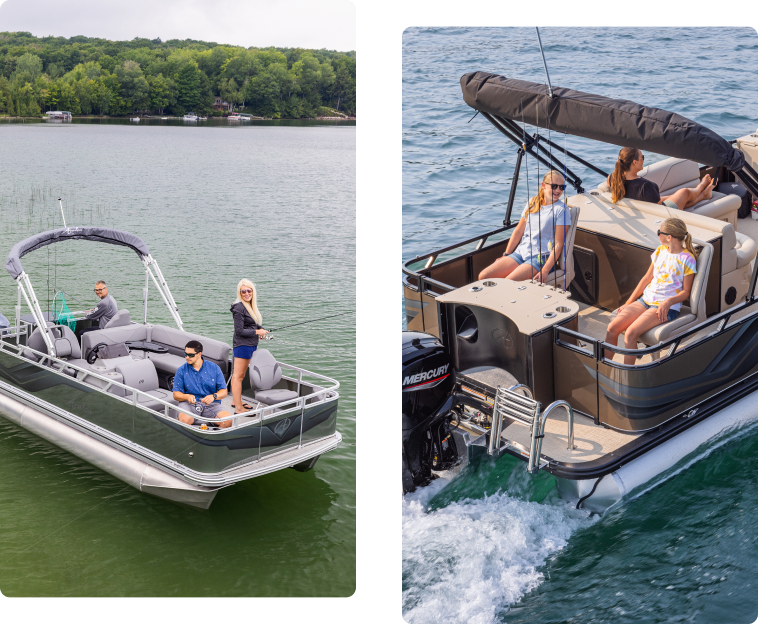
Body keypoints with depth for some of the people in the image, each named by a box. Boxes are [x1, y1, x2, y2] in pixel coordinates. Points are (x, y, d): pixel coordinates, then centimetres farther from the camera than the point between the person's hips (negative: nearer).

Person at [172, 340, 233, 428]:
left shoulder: (214, 368, 7)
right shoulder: (181, 370, 7)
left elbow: (224, 391, 7)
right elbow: (176, 395, 6)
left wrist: (213, 396, -15)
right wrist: (187, 396, -16)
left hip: (211, 404, 1)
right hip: (189, 403, -1)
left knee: (228, 420, -28)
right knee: (185, 419, -37)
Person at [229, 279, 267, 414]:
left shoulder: (252, 305, 11)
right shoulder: (239, 308, -17)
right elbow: (239, 331, -19)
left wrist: (260, 329, 5)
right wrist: (257, 332, -13)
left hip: (250, 345, 9)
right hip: (242, 345, -9)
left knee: (240, 375, 17)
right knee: (238, 376, -6)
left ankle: (236, 401, 28)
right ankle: (238, 408, -5)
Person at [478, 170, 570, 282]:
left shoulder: (561, 210, -5)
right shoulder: (533, 202, 12)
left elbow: (558, 244, -10)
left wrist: (545, 271, -20)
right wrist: (506, 255, 14)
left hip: (541, 258, -6)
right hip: (521, 252, 6)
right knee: (483, 277, -11)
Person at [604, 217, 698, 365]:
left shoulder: (687, 259, -7)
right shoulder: (660, 250, 13)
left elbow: (686, 292, -5)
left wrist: (668, 302, -23)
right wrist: (629, 302, 10)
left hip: (666, 306, -6)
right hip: (645, 299, 7)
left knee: (631, 333, -29)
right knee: (612, 327, -14)